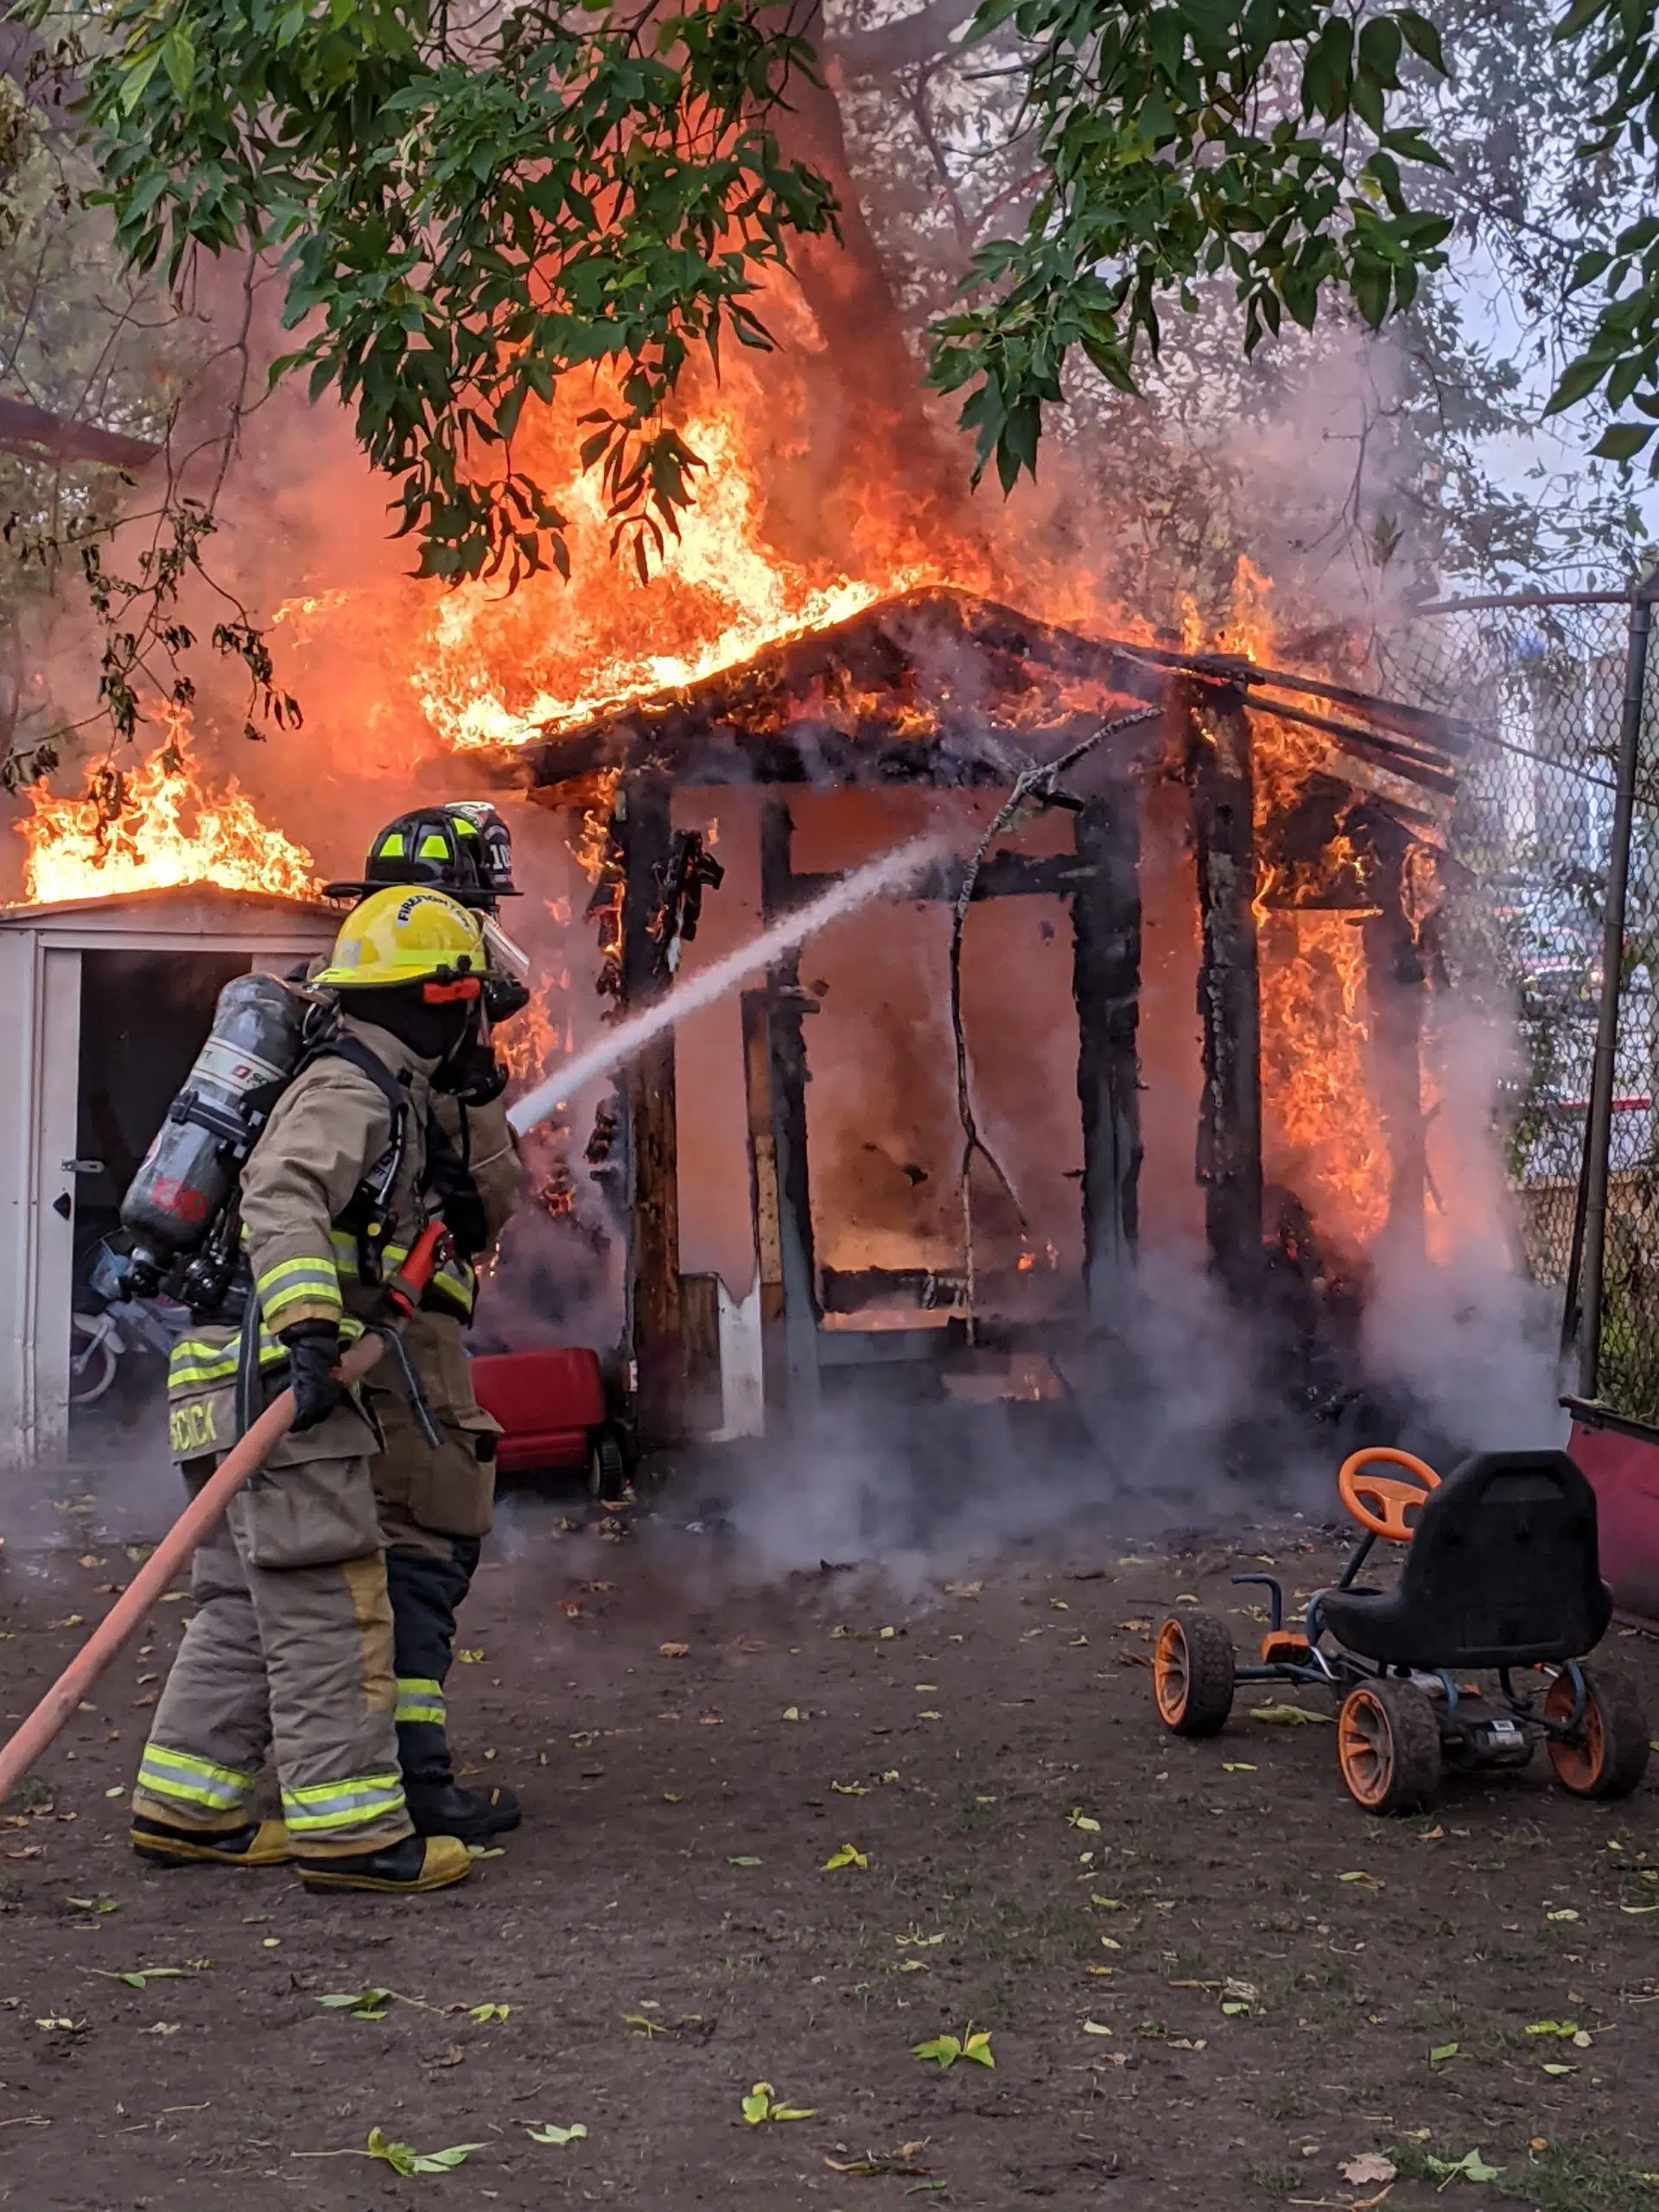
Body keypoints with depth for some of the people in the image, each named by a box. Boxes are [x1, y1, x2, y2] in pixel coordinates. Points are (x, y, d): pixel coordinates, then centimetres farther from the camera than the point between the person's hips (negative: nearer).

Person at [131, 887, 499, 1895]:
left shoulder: (378, 1094, 20)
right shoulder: (353, 1089, -11)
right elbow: (281, 1197, -28)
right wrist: (307, 1328, -37)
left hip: (285, 1384, 10)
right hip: (275, 1376, -10)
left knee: (249, 1607, 14)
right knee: (330, 1607, -8)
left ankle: (186, 1807, 20)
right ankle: (349, 1826, -4)